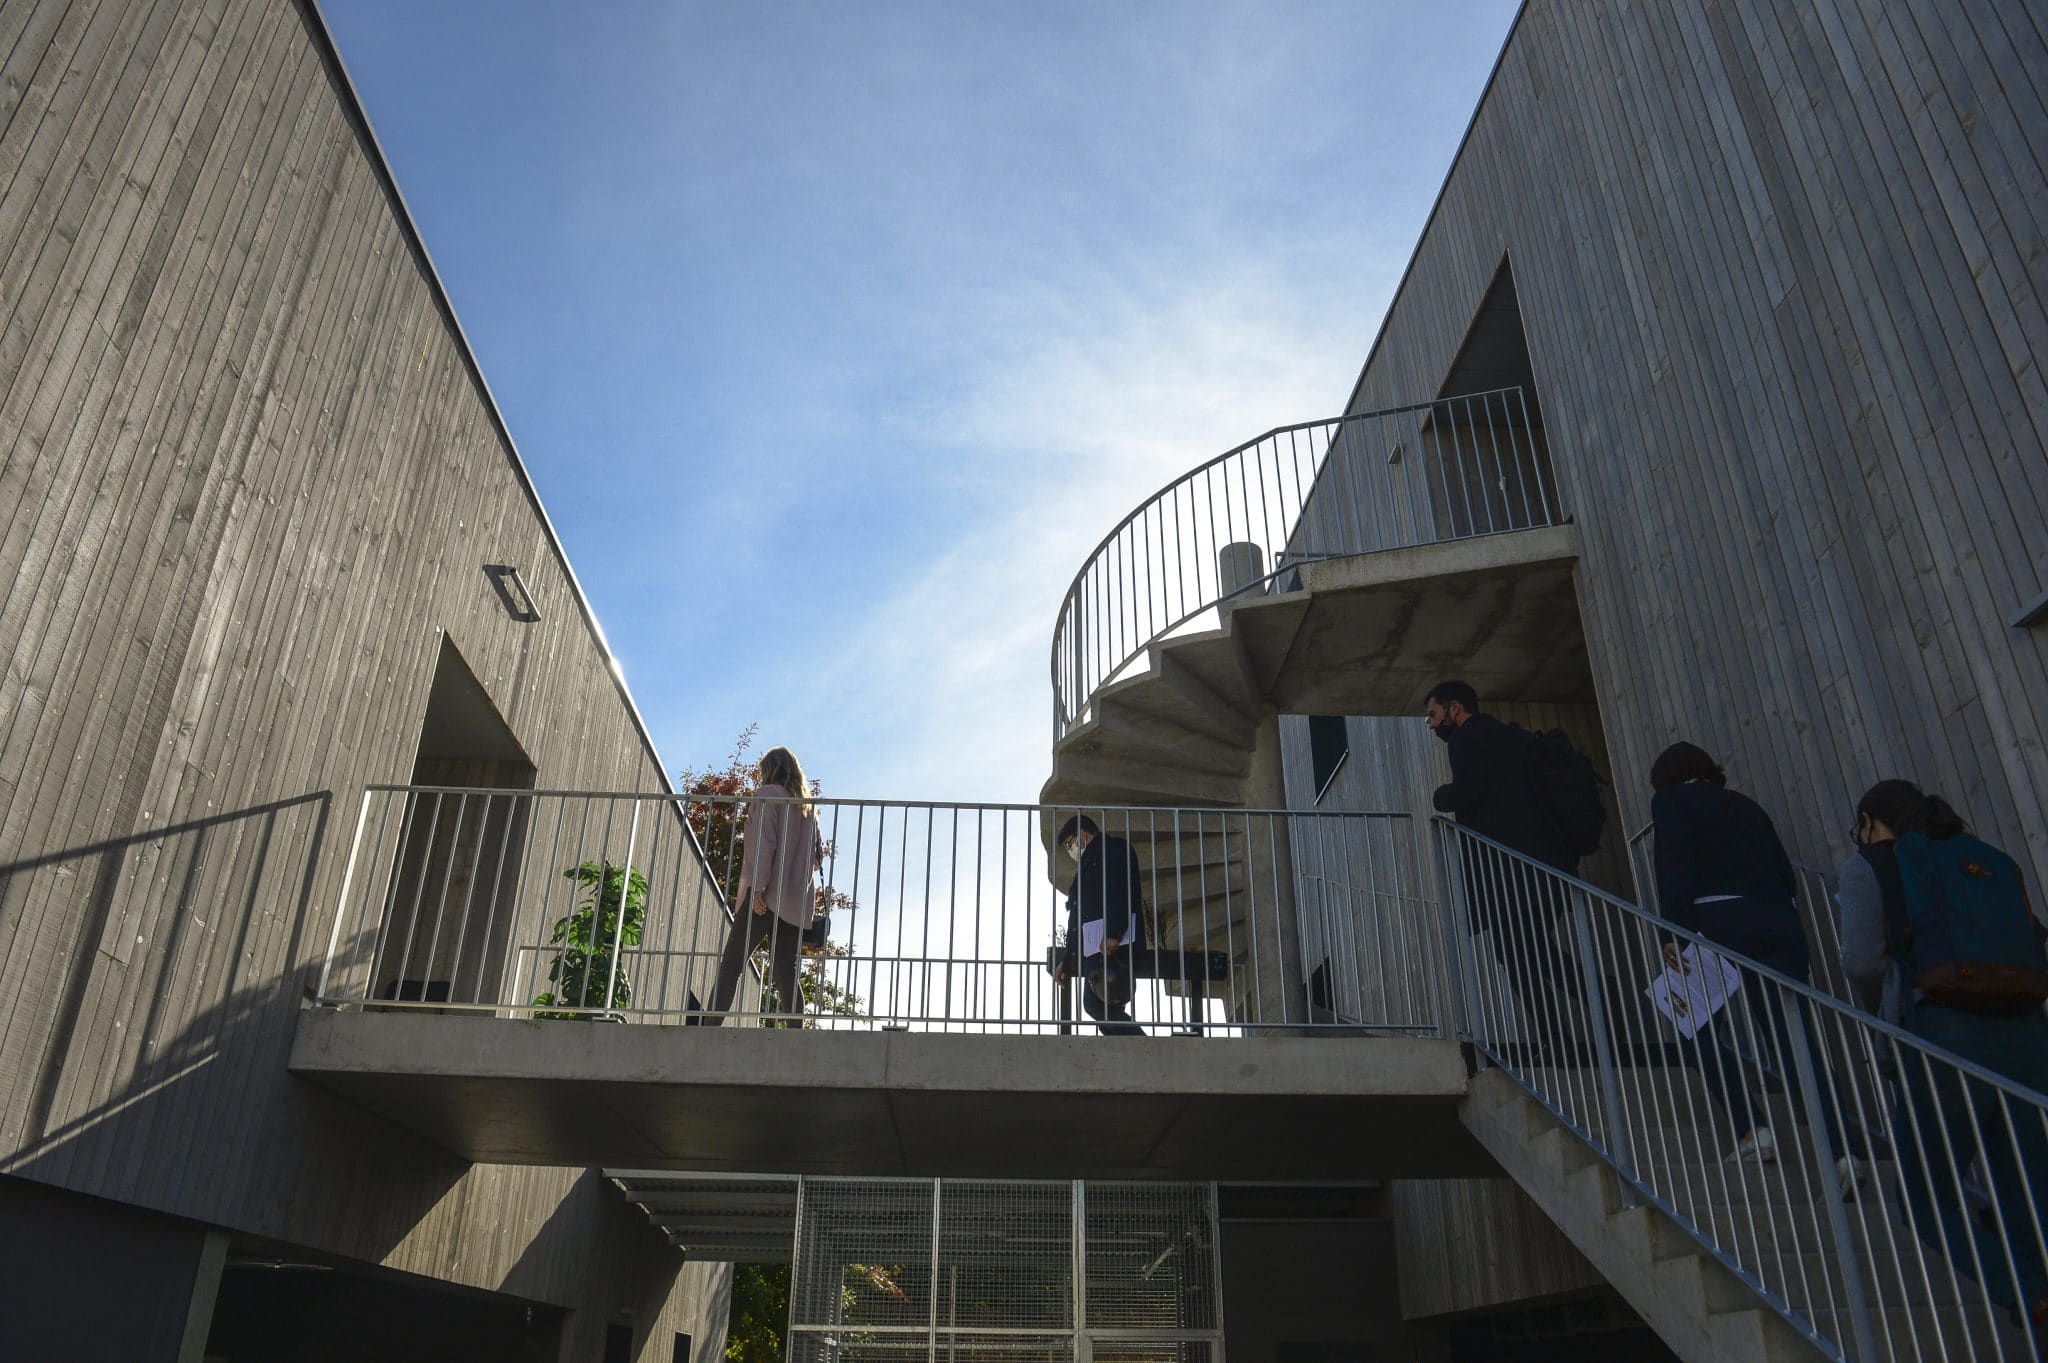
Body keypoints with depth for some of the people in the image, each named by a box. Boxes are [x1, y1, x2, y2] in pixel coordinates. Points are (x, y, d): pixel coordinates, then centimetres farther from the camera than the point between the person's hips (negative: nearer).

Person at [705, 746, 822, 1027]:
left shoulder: (768, 794, 2)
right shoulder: (808, 807, 20)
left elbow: (764, 842, -11)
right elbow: (818, 856, 17)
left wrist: (758, 886, -16)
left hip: (767, 896, -6)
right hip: (796, 902, 6)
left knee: (730, 965, -5)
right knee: (786, 974, 2)